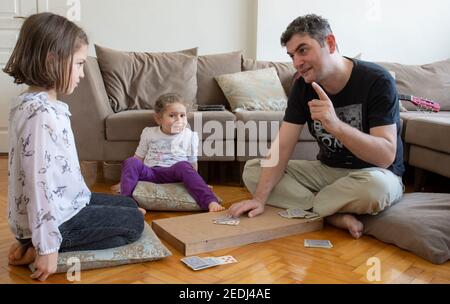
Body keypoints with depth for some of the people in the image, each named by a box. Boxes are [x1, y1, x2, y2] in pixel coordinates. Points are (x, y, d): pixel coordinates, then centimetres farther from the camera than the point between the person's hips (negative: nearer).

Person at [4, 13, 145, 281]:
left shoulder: (42, 104, 5)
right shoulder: (41, 114, -26)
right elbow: (38, 183, -28)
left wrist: (84, 196, 18)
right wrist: (47, 247, -24)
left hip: (67, 201, 9)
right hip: (56, 217, -9)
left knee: (129, 204, 22)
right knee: (135, 222, 5)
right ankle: (38, 249, -2)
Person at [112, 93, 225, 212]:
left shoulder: (190, 136, 8)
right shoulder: (149, 133, 13)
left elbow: (193, 165, 13)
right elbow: (139, 158, 17)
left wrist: (197, 183, 7)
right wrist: (124, 181, 16)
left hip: (173, 174, -2)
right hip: (150, 173, 2)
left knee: (183, 166, -35)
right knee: (130, 162, -26)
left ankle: (210, 202, -49)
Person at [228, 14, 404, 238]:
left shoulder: (377, 81, -20)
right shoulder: (303, 85, -5)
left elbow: (386, 156, -27)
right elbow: (282, 146, -11)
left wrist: (336, 125, -42)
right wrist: (260, 198, -23)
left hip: (374, 173, -5)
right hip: (327, 170, 5)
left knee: (375, 186, -41)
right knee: (252, 170, -9)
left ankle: (303, 207, -14)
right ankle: (334, 215, -20)